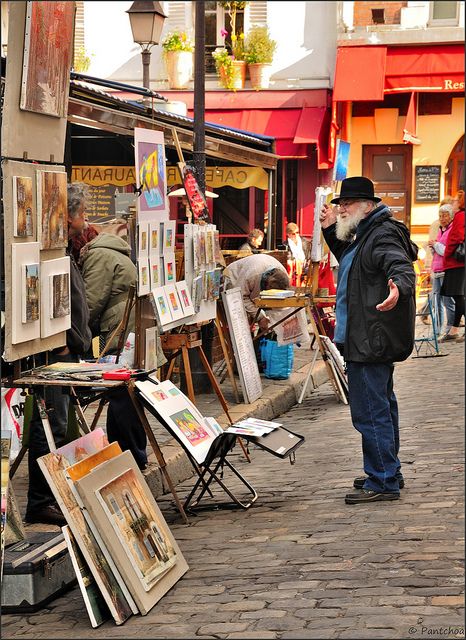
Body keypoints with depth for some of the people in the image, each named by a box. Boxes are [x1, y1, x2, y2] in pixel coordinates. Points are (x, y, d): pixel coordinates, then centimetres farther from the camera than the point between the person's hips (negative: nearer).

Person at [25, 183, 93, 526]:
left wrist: (77, 344, 20)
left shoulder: (65, 252, 19)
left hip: (67, 354, 11)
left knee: (58, 428, 15)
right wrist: (58, 344, -19)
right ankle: (39, 504, -2)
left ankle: (54, 496, 22)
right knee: (50, 430, -7)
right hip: (54, 356, -11)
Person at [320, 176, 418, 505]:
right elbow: (349, 261, 34)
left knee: (370, 412, -10)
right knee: (382, 406, 20)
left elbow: (403, 267, -33)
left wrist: (398, 287, -54)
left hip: (371, 341, -12)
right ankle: (388, 473, 32)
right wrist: (331, 231, 22)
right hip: (371, 339, 12)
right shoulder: (367, 233, 16)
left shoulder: (383, 235, -17)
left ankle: (383, 482, -6)